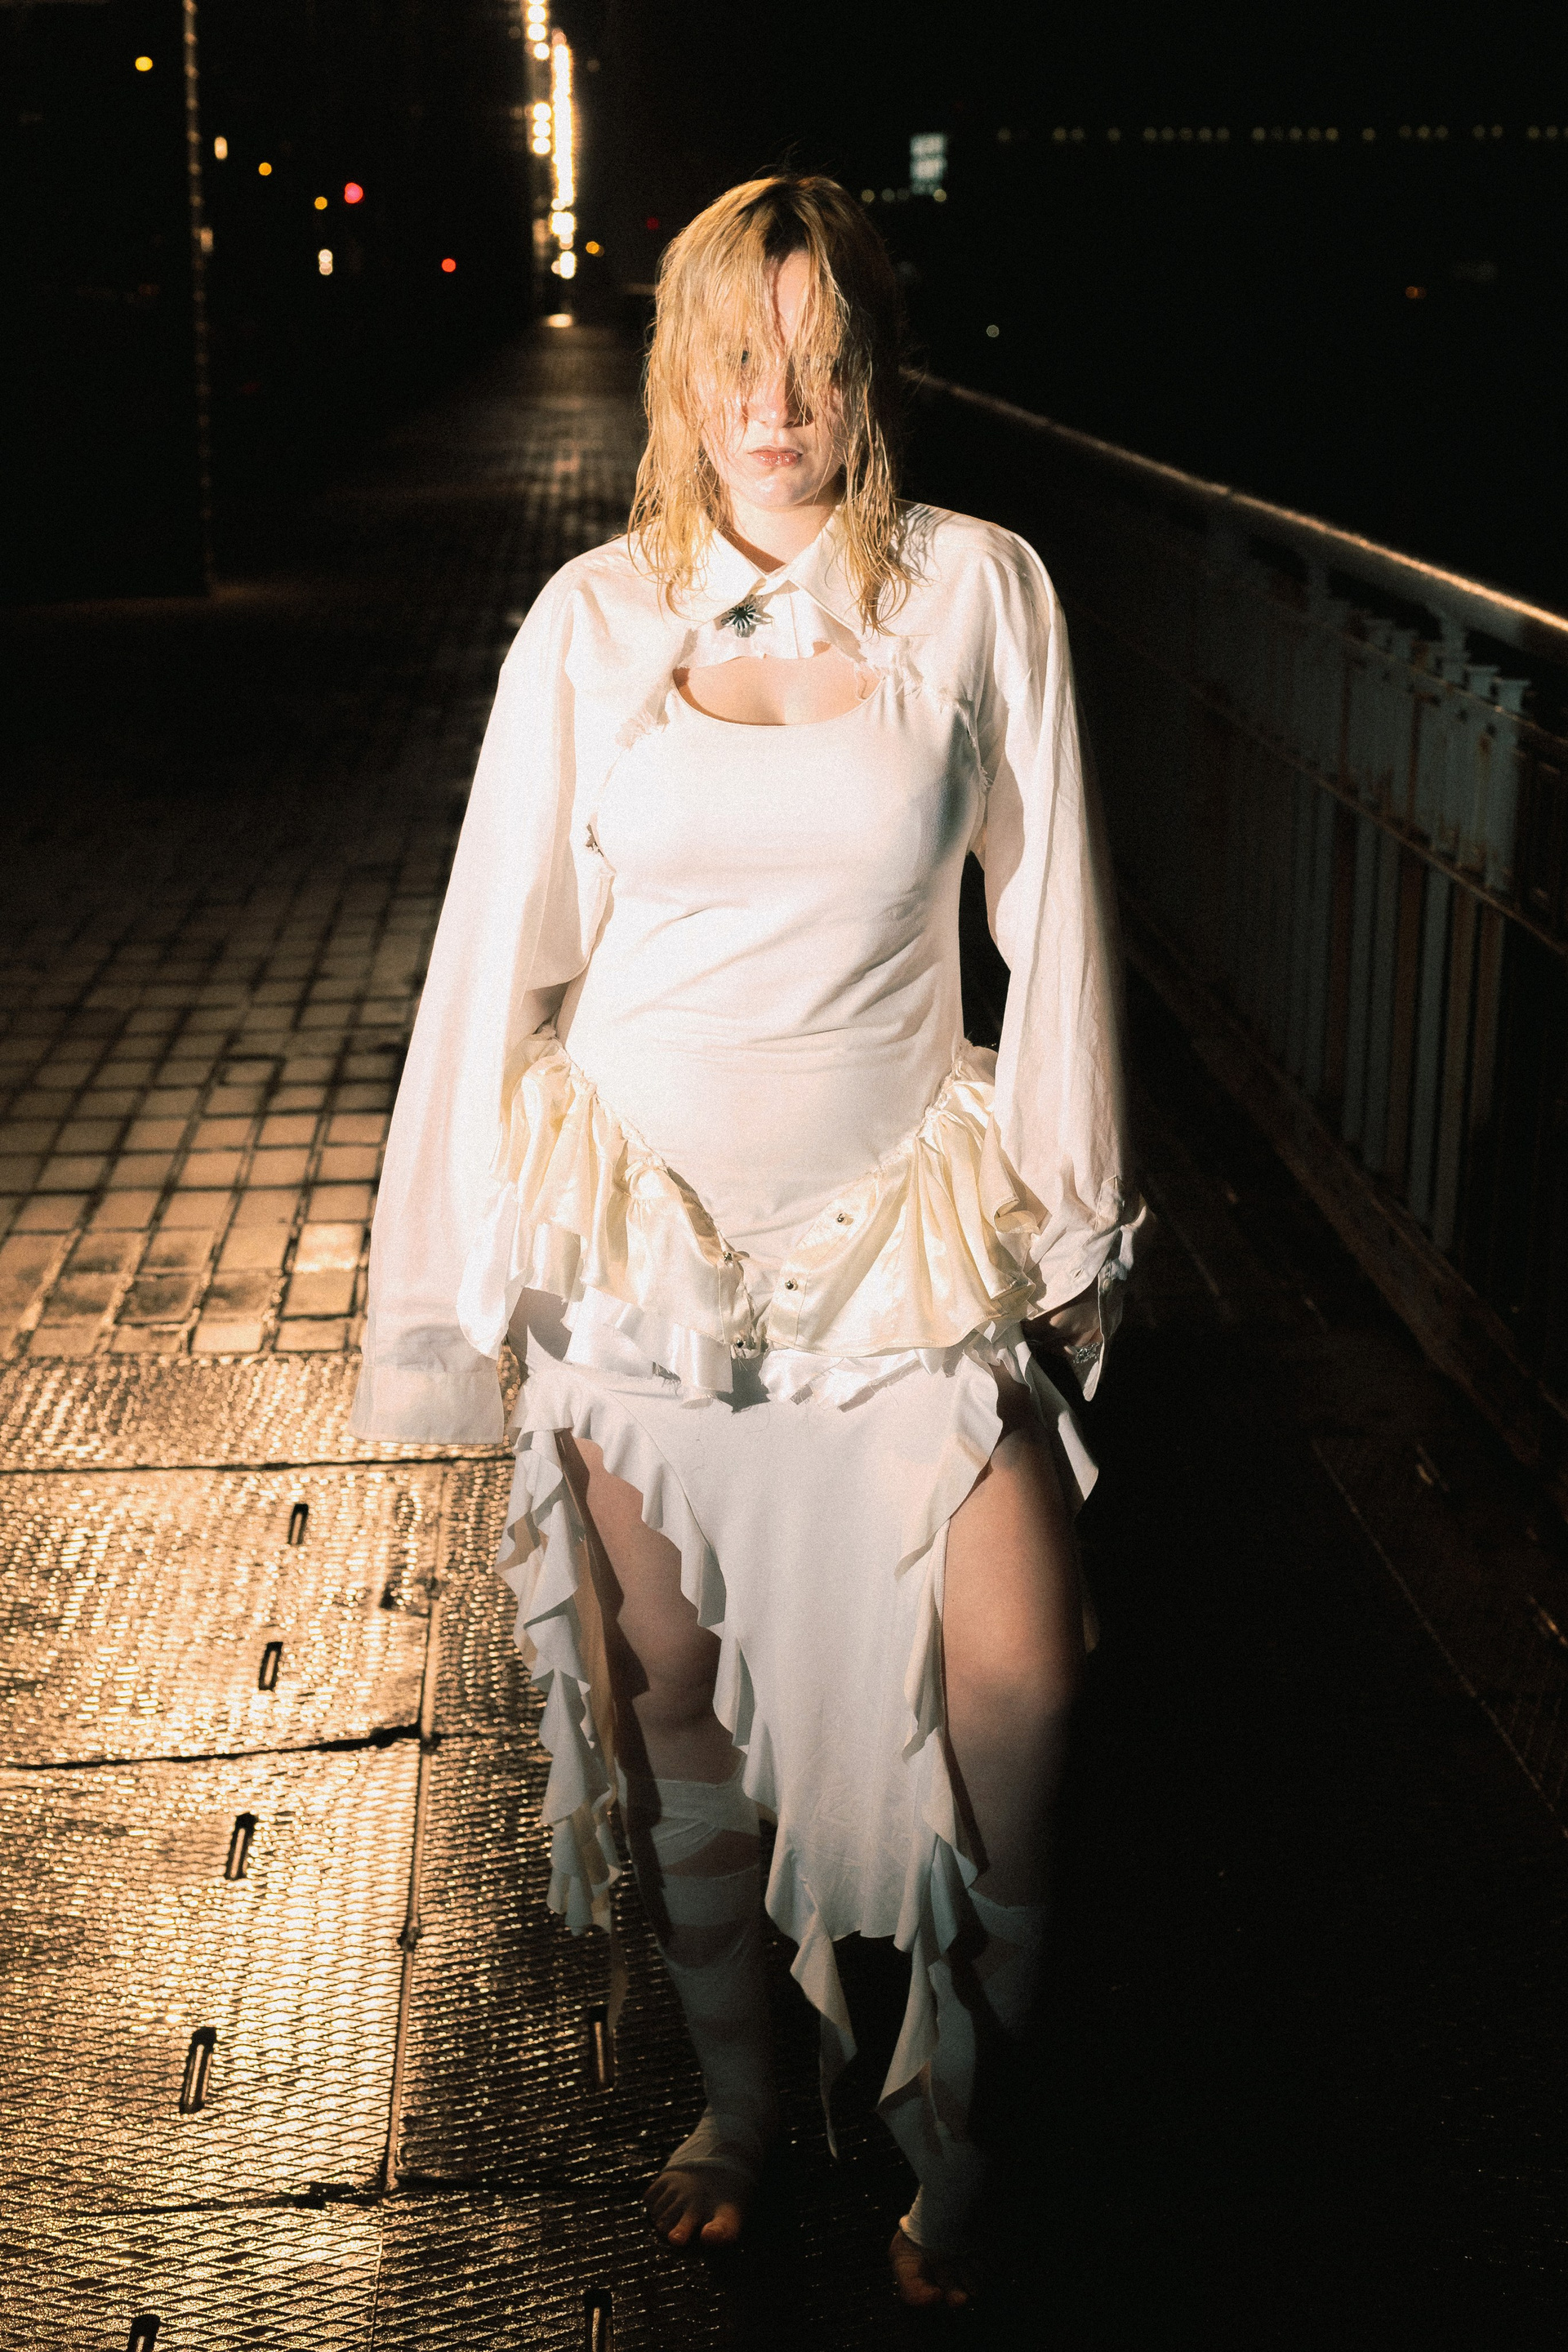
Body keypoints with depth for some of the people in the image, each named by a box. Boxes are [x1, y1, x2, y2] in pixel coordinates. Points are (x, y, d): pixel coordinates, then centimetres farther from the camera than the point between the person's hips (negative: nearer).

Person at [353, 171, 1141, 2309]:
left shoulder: (979, 591, -4)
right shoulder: (595, 618, -2)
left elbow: (1052, 925, 2)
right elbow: (498, 949, 3)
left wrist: (1067, 1214, 6)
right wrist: (451, 1280, 5)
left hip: (898, 1224, -1)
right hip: (641, 1222, 1)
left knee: (1017, 1683, -9)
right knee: (670, 1688, 11)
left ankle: (951, 2112, 18)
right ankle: (738, 2090, 35)